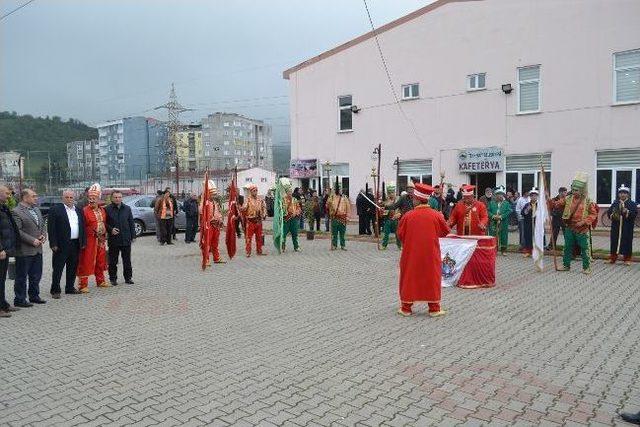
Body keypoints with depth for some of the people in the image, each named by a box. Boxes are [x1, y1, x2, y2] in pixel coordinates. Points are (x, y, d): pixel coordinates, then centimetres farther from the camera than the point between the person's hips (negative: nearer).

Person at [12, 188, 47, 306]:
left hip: (38, 249, 8)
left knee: (36, 275, 16)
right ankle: (19, 300, 13)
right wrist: (32, 240, -19)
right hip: (24, 250, -8)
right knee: (21, 277, 3)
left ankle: (34, 296, 28)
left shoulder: (36, 209, 13)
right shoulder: (16, 212, -13)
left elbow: (42, 225, 20)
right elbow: (17, 231, -18)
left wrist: (43, 236, 2)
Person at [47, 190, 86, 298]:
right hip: (62, 244, -6)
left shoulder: (79, 210, 13)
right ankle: (55, 290, 8)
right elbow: (51, 228, -8)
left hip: (76, 244, 6)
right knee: (58, 268, 1)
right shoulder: (55, 209, -4)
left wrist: (83, 242, 9)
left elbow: (82, 227, 15)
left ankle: (70, 287, 24)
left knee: (73, 268, 13)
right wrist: (53, 244, -13)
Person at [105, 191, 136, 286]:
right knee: (113, 261, 6)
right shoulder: (107, 209, -1)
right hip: (113, 240, -2)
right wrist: (110, 229, -14)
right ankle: (113, 278, 17)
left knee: (127, 260, 9)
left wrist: (133, 236, 7)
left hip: (126, 239, 2)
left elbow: (131, 223, 11)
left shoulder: (127, 209, 8)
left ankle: (128, 277, 19)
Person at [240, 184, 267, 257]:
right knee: (249, 237, -3)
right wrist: (241, 208, -39)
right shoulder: (248, 199, -5)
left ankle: (259, 251, 21)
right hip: (250, 221, -5)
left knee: (259, 237, 11)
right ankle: (248, 252, 2)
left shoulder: (260, 200, 9)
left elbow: (264, 207, 18)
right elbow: (244, 207, -18)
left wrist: (264, 215, 4)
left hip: (259, 221, 5)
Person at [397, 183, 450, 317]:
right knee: (432, 278, 12)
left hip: (411, 253, 0)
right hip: (431, 255, 1)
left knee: (409, 279, 11)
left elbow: (400, 234, -2)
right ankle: (434, 308, 16)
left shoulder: (408, 216, -13)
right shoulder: (436, 215, -9)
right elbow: (445, 232, 6)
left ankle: (406, 308, 17)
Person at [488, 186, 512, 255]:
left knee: (503, 237, 2)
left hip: (503, 224, 0)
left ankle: (503, 250, 13)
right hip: (493, 223, 0)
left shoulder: (507, 203, 9)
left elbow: (509, 211, -2)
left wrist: (501, 216, -14)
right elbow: (488, 211, 4)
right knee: (493, 237, -2)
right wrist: (493, 216, -13)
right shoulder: (491, 203, 11)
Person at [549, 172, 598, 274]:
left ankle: (586, 267, 13)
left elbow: (594, 214, -4)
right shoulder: (568, 199, 2)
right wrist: (549, 201, -23)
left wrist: (584, 221, -16)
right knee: (567, 247, 11)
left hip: (582, 229, -3)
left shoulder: (588, 201, -6)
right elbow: (557, 204, -3)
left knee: (585, 248, 2)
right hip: (569, 228, 3)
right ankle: (566, 265, 23)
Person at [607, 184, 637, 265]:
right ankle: (613, 258, 15)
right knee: (614, 241, 5)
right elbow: (608, 212, 8)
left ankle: (627, 259, 13)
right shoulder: (615, 203, 11)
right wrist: (612, 215, -11)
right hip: (616, 227, 2)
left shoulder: (632, 203, 4)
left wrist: (627, 212, -23)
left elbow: (635, 213, -7)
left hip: (627, 227, -2)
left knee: (627, 242, 1)